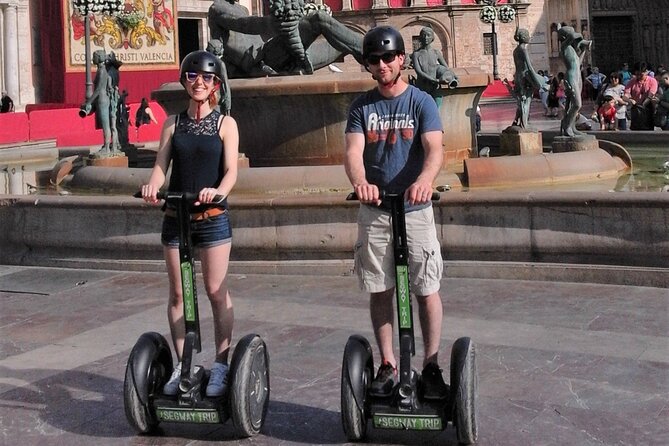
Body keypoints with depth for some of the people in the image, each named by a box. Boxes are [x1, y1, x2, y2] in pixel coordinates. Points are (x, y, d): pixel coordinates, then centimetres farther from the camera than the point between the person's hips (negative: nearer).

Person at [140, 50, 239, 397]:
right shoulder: (173, 123, 9)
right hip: (175, 216, 3)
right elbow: (161, 164, 2)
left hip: (213, 217, -3)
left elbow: (231, 170, -8)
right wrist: (152, 185, -20)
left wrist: (219, 190, -29)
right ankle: (182, 365, 15)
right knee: (178, 293, 6)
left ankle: (221, 365, 6)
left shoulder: (225, 124, 1)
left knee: (216, 292, -2)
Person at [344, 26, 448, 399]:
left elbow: (434, 149, -17)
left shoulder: (422, 102, -3)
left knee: (427, 290, -1)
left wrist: (425, 179, -41)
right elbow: (354, 152, -10)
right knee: (380, 291, 7)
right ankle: (388, 366, 18)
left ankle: (432, 365, 10)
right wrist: (360, 182, -34)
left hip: (416, 209, -2)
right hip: (374, 211, 3)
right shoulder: (362, 107, 4)